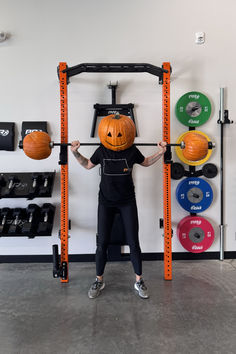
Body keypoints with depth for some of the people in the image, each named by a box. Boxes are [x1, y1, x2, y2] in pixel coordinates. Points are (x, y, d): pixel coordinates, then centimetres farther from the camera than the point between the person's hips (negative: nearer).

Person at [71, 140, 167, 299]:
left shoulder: (132, 150, -7)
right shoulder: (102, 150, -6)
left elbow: (146, 162, 11)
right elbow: (88, 165, 11)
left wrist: (161, 152, -3)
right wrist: (75, 152, -3)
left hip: (127, 202, 0)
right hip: (106, 202, 1)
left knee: (133, 242, 1)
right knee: (102, 243, 2)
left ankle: (139, 281, 19)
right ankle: (99, 280, 22)